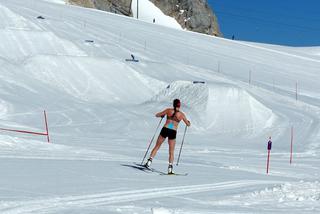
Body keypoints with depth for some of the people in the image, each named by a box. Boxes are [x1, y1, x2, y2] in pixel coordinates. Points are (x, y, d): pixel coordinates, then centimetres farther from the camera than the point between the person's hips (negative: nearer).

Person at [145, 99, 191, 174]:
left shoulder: (168, 110, 2)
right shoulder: (181, 114, 2)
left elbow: (157, 115, 9)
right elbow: (188, 124, 13)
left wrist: (162, 115, 30)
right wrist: (188, 122, 36)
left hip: (165, 130, 0)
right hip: (173, 132, 0)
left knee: (157, 147, 14)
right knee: (171, 152, 11)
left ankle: (149, 161, 2)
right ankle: (170, 167, 2)